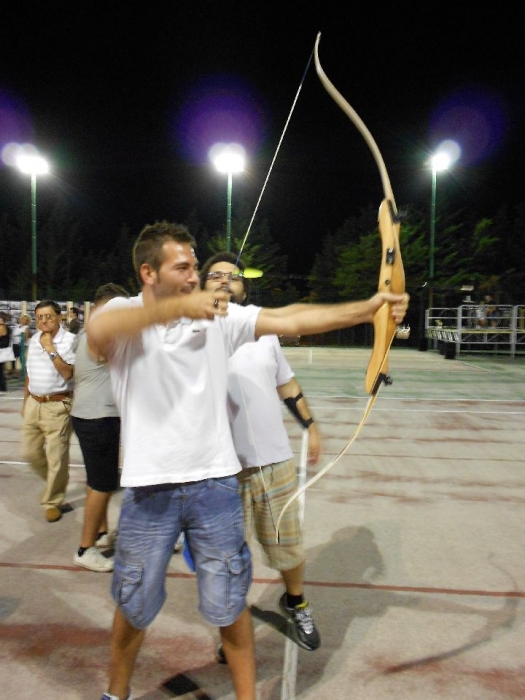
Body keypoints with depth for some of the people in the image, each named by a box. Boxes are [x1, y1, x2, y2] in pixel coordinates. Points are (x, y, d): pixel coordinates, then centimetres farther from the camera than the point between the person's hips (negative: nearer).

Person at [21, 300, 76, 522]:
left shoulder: (70, 340, -12)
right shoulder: (33, 340, 9)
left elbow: (67, 373, -20)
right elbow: (29, 373, 18)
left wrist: (50, 349, -20)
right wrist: (25, 401, 20)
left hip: (57, 406, -7)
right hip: (33, 404, 7)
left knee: (56, 458, 1)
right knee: (29, 453, 15)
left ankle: (53, 502, 20)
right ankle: (53, 482, 40)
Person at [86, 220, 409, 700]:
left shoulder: (220, 316, 0)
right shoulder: (125, 314, -4)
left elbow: (291, 319, -8)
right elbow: (97, 331, -28)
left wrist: (366, 308, -16)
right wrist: (177, 306, -31)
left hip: (215, 482, 1)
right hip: (149, 489, 0)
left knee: (229, 605, 16)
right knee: (134, 607, 20)